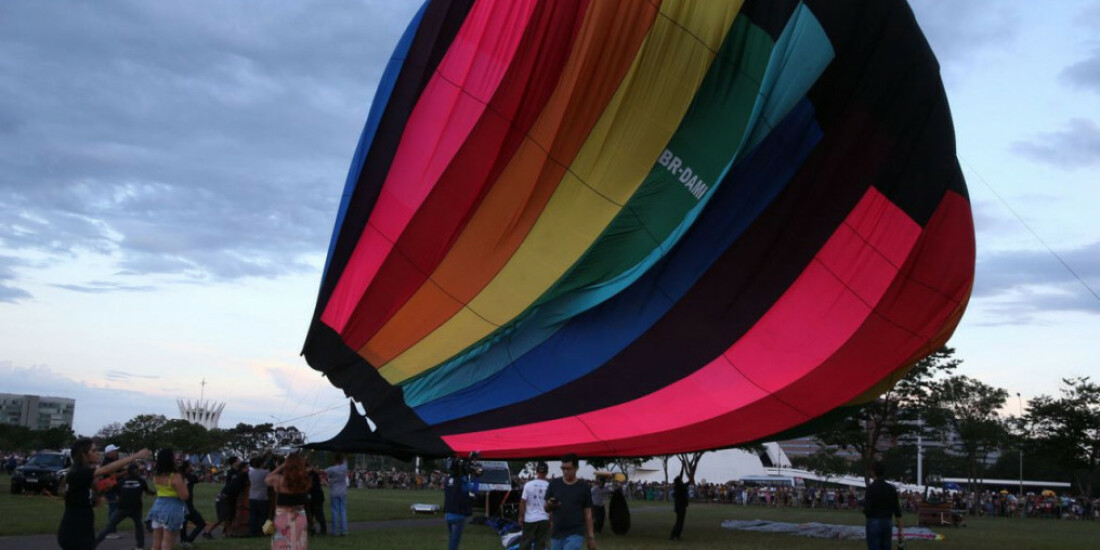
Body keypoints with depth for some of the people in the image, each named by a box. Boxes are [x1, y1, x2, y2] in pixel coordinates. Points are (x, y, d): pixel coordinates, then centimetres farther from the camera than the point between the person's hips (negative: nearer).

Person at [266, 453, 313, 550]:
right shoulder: (304, 479, -5)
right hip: (300, 519, 3)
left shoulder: (279, 479, -12)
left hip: (283, 519, -3)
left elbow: (266, 479, 8)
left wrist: (281, 466, 7)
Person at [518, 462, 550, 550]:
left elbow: (523, 502, -4)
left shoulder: (528, 485, -5)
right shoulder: (549, 486, -7)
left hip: (529, 519, 0)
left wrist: (521, 517, 7)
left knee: (525, 543, 10)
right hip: (543, 519, 0)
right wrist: (551, 521, 4)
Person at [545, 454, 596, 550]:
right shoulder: (554, 484, 4)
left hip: (575, 534, -3)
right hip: (556, 534, 3)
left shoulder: (583, 487, 0)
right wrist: (550, 505, -16)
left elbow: (588, 513, 3)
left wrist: (591, 536, -1)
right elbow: (546, 508, 8)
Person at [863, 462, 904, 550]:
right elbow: (897, 512, 5)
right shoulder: (891, 488, 6)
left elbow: (867, 510, -16)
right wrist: (900, 531, 8)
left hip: (874, 523, -5)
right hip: (887, 523, 5)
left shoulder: (871, 487, -11)